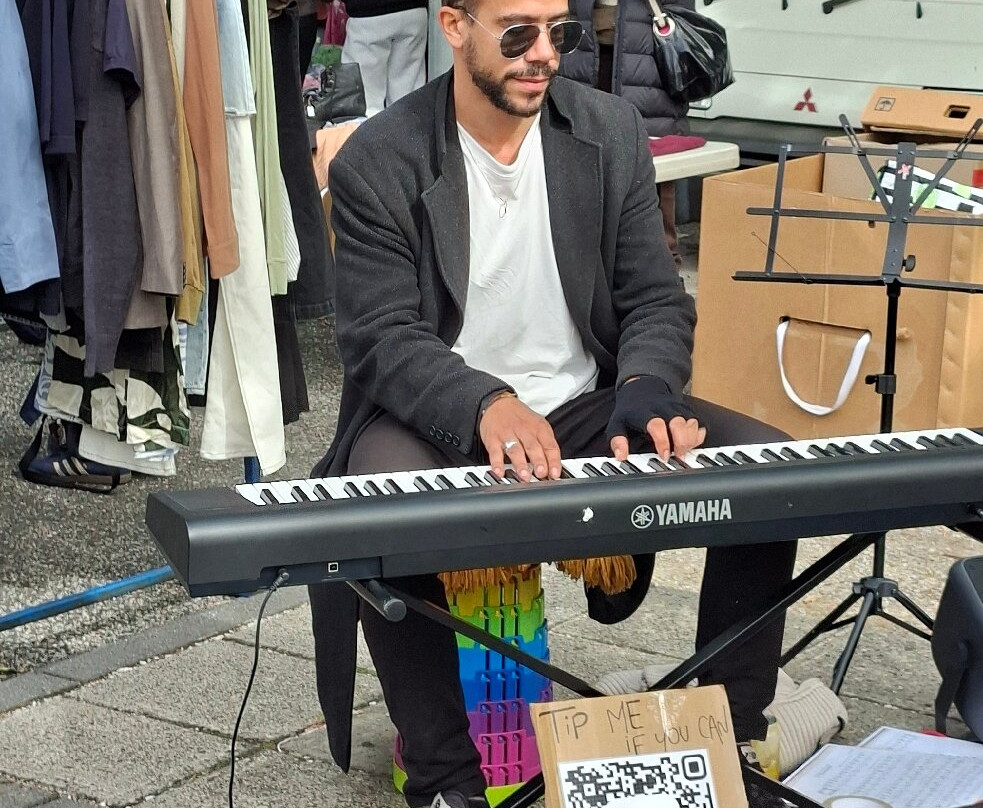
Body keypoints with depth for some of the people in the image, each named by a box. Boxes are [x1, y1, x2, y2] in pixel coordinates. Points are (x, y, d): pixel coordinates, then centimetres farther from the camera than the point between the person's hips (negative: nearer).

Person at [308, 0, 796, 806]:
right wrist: (485, 404, -35)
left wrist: (646, 389, -21)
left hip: (585, 408, 4)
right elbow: (383, 338, -15)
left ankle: (731, 738, 2)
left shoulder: (613, 132, 2)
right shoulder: (377, 162, -9)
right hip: (435, 418, -3)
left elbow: (656, 300, 2)